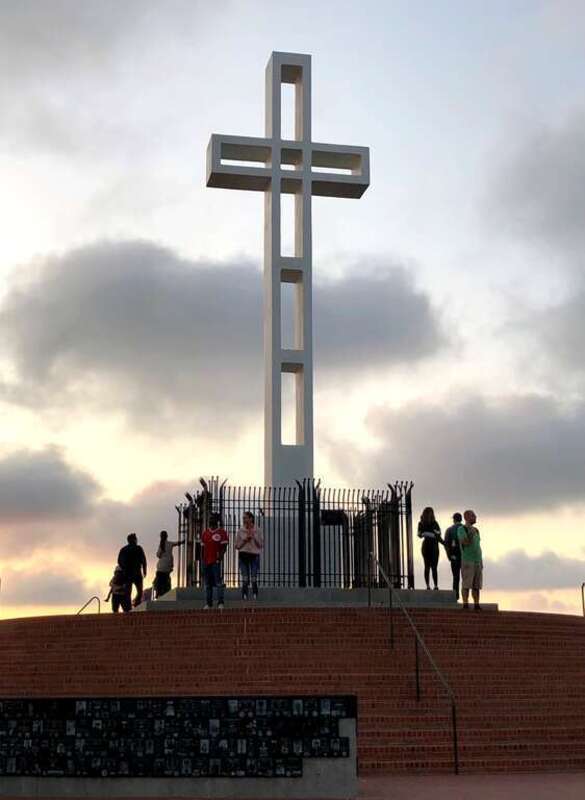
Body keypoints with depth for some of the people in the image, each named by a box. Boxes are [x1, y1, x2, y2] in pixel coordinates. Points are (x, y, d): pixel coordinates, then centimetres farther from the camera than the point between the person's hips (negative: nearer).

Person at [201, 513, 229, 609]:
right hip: (207, 561, 5)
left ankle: (220, 603, -8)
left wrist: (219, 558, -15)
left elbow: (224, 547, -6)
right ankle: (208, 603, 13)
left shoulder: (222, 532, -2)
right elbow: (203, 548, 16)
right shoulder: (205, 533, 14)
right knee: (207, 584, 8)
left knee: (219, 582, -9)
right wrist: (203, 561, 10)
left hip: (216, 561, -5)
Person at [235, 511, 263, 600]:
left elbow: (261, 545, 4)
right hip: (243, 555, 0)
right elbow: (237, 546, 5)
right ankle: (244, 597, 2)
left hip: (254, 556, 0)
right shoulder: (240, 531, 5)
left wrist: (254, 537, -8)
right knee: (245, 579, -2)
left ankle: (255, 597, 3)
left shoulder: (257, 531, 4)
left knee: (254, 579, -2)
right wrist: (245, 539, -8)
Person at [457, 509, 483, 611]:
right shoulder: (461, 529, -5)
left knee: (477, 585, 4)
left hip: (478, 561, 6)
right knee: (466, 584, -7)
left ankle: (477, 605, 6)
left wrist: (481, 562, 16)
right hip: (467, 561, -6)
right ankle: (465, 605, -5)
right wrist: (471, 533, -23)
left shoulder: (476, 530, 16)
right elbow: (466, 543, -18)